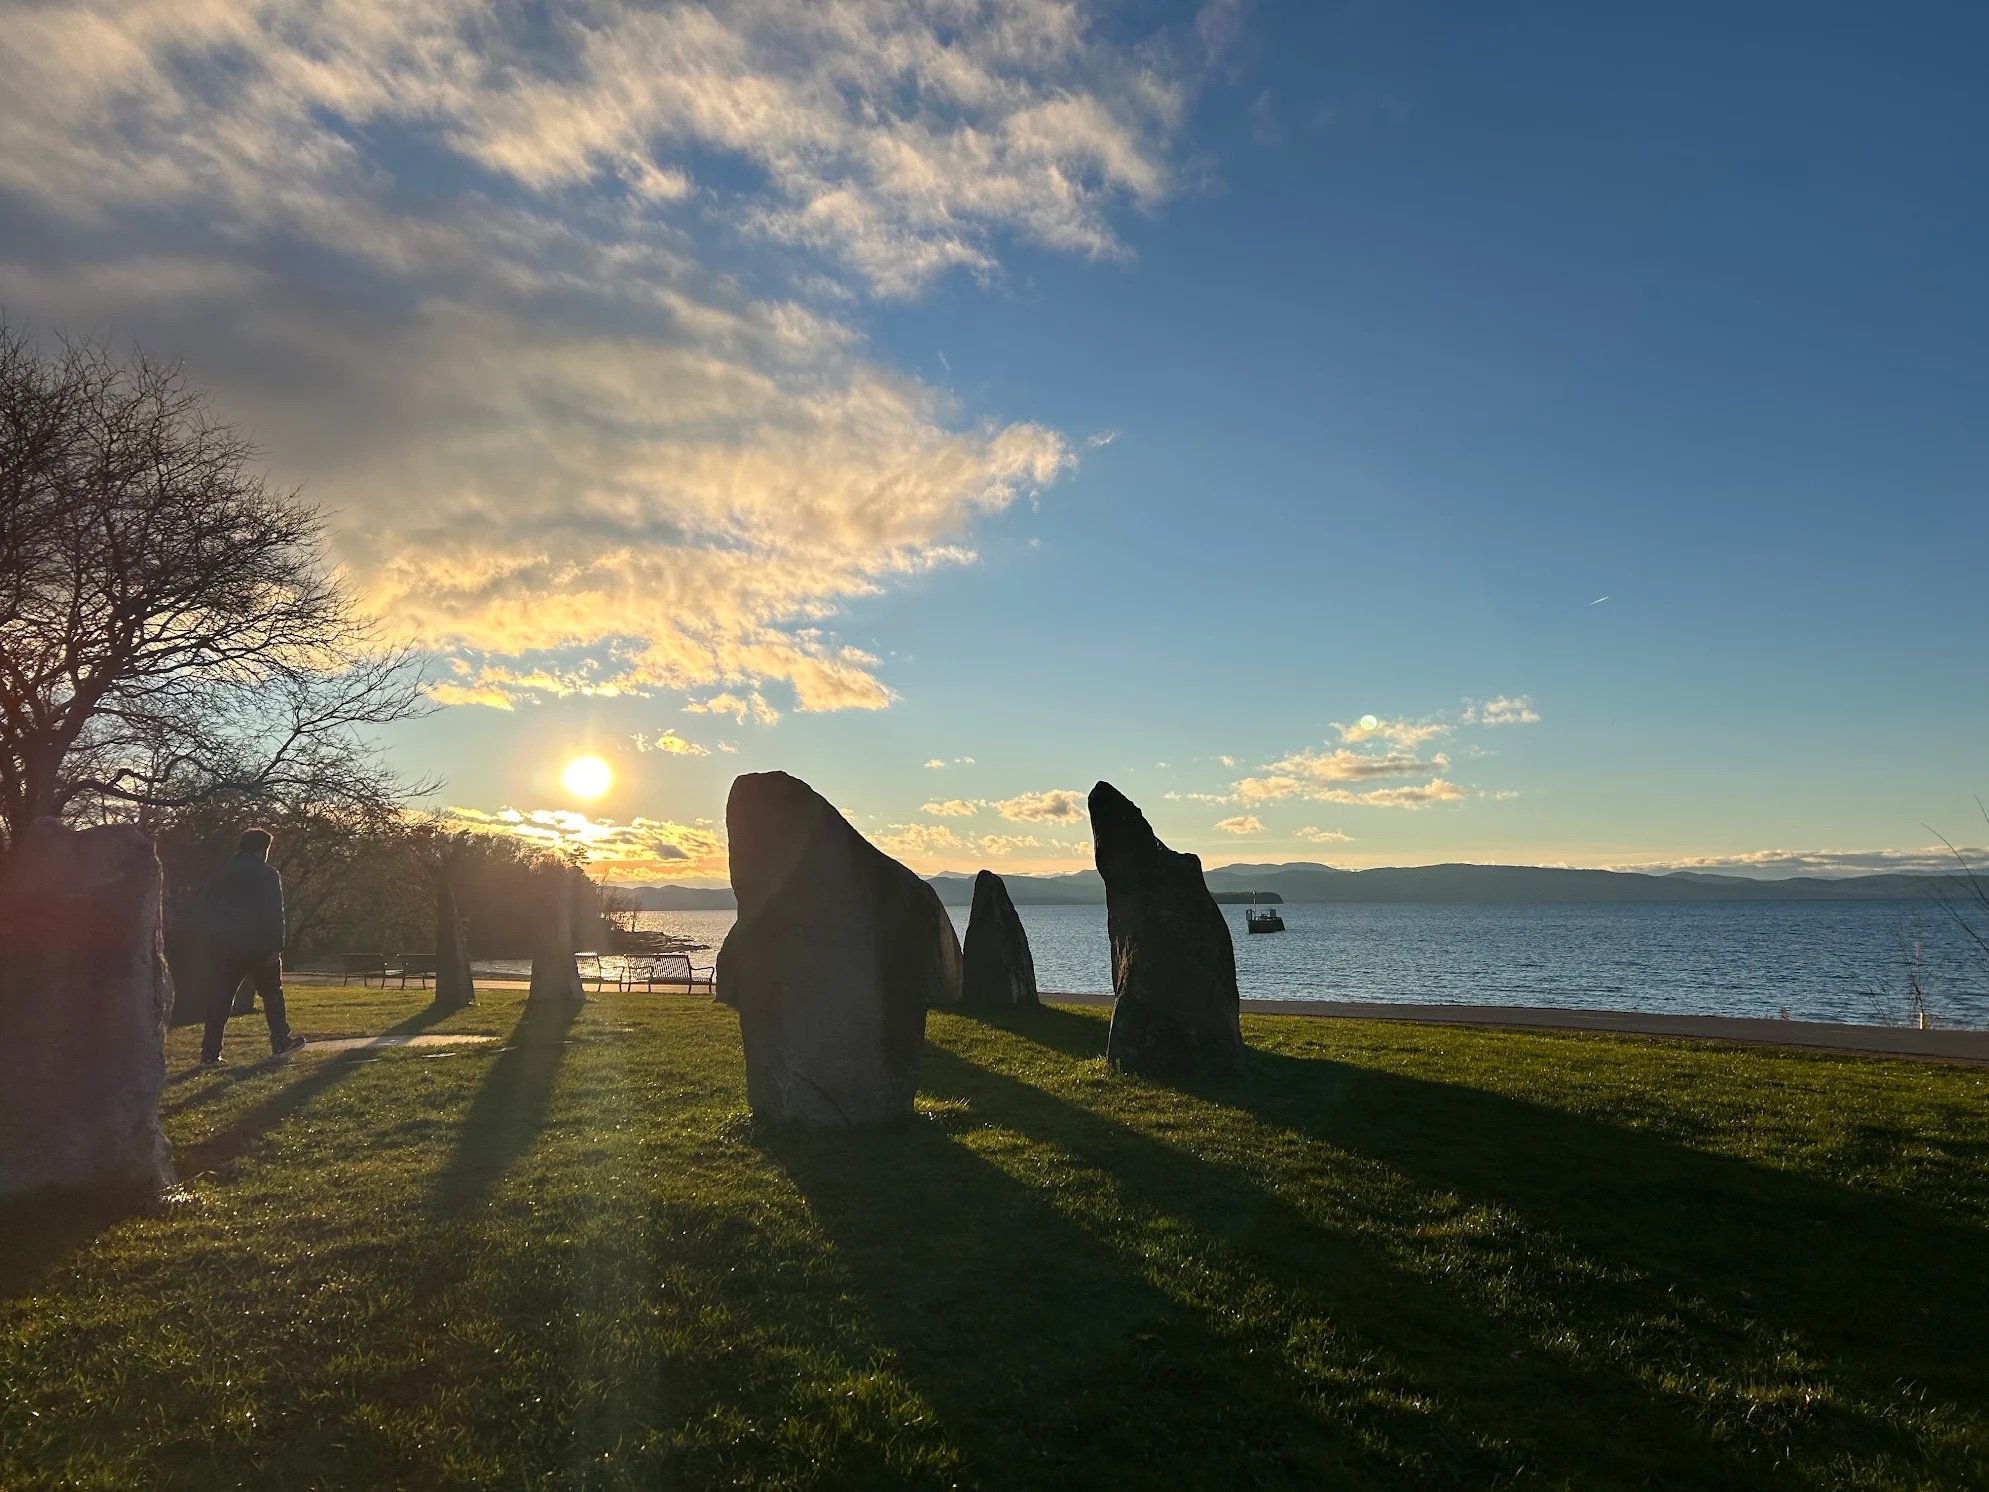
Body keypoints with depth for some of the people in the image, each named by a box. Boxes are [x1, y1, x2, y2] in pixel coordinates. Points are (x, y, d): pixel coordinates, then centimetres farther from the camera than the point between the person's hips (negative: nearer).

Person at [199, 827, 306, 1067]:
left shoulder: (223, 873, 13)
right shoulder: (267, 873, -6)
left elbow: (211, 909, 16)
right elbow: (274, 913, -12)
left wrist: (216, 939, 18)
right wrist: (275, 947, -12)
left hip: (225, 946, 5)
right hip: (257, 945, -5)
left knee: (221, 999, 5)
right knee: (271, 993, 10)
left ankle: (210, 1053, 1)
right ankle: (281, 1042, 16)